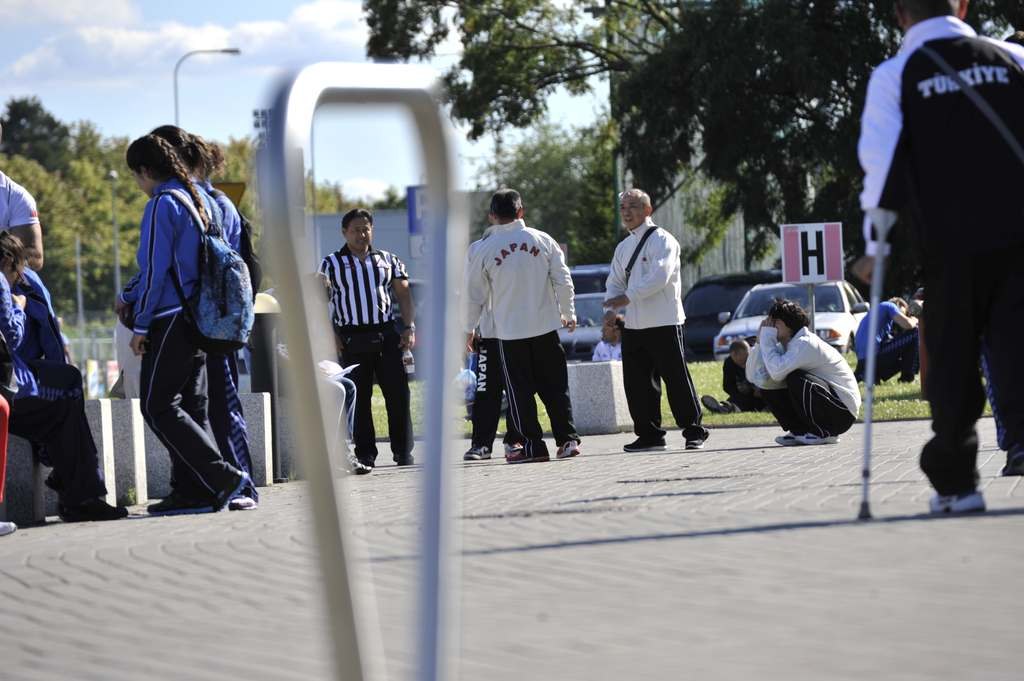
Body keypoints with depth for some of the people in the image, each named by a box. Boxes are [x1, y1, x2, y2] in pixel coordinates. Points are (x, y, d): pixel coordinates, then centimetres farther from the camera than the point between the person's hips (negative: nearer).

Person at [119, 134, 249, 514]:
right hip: (196, 319, 9)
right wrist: (130, 297, 30)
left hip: (170, 321, -9)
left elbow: (156, 269, -16)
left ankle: (224, 477, -17)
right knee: (190, 408, 9)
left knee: (158, 408, -7)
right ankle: (196, 492, 6)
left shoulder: (162, 205, -12)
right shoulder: (194, 200, 16)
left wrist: (140, 325, -12)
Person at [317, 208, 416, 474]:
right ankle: (365, 455, 4)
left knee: (398, 393, -2)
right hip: (352, 339, -1)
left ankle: (403, 452, 6)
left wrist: (409, 327, 0)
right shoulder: (331, 264, 8)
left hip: (387, 335, 1)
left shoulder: (388, 260, 14)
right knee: (358, 398, -1)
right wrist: (329, 333, -7)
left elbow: (403, 295, 12)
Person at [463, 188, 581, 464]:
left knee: (520, 390, 5)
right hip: (545, 326, 2)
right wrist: (568, 314, 16)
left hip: (510, 331, -2)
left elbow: (475, 294, 3)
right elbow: (563, 280, 2)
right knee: (555, 387, 9)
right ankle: (568, 440, 7)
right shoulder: (542, 240, -1)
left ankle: (533, 446, 4)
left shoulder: (484, 249, -5)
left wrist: (469, 328, 16)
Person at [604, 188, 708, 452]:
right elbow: (615, 282, 18)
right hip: (633, 326, 7)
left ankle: (694, 432, 3)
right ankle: (649, 434, 15)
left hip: (664, 323, -7)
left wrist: (627, 297, -21)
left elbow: (659, 277, -19)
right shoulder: (623, 247, 18)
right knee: (637, 382, 6)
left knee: (676, 378, -5)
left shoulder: (662, 240, -6)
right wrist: (611, 310, -2)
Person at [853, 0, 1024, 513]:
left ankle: (955, 482, 12)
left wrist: (875, 245, 5)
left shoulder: (894, 76, 2)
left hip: (949, 239, -1)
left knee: (952, 356, 8)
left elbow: (881, 161, -1)